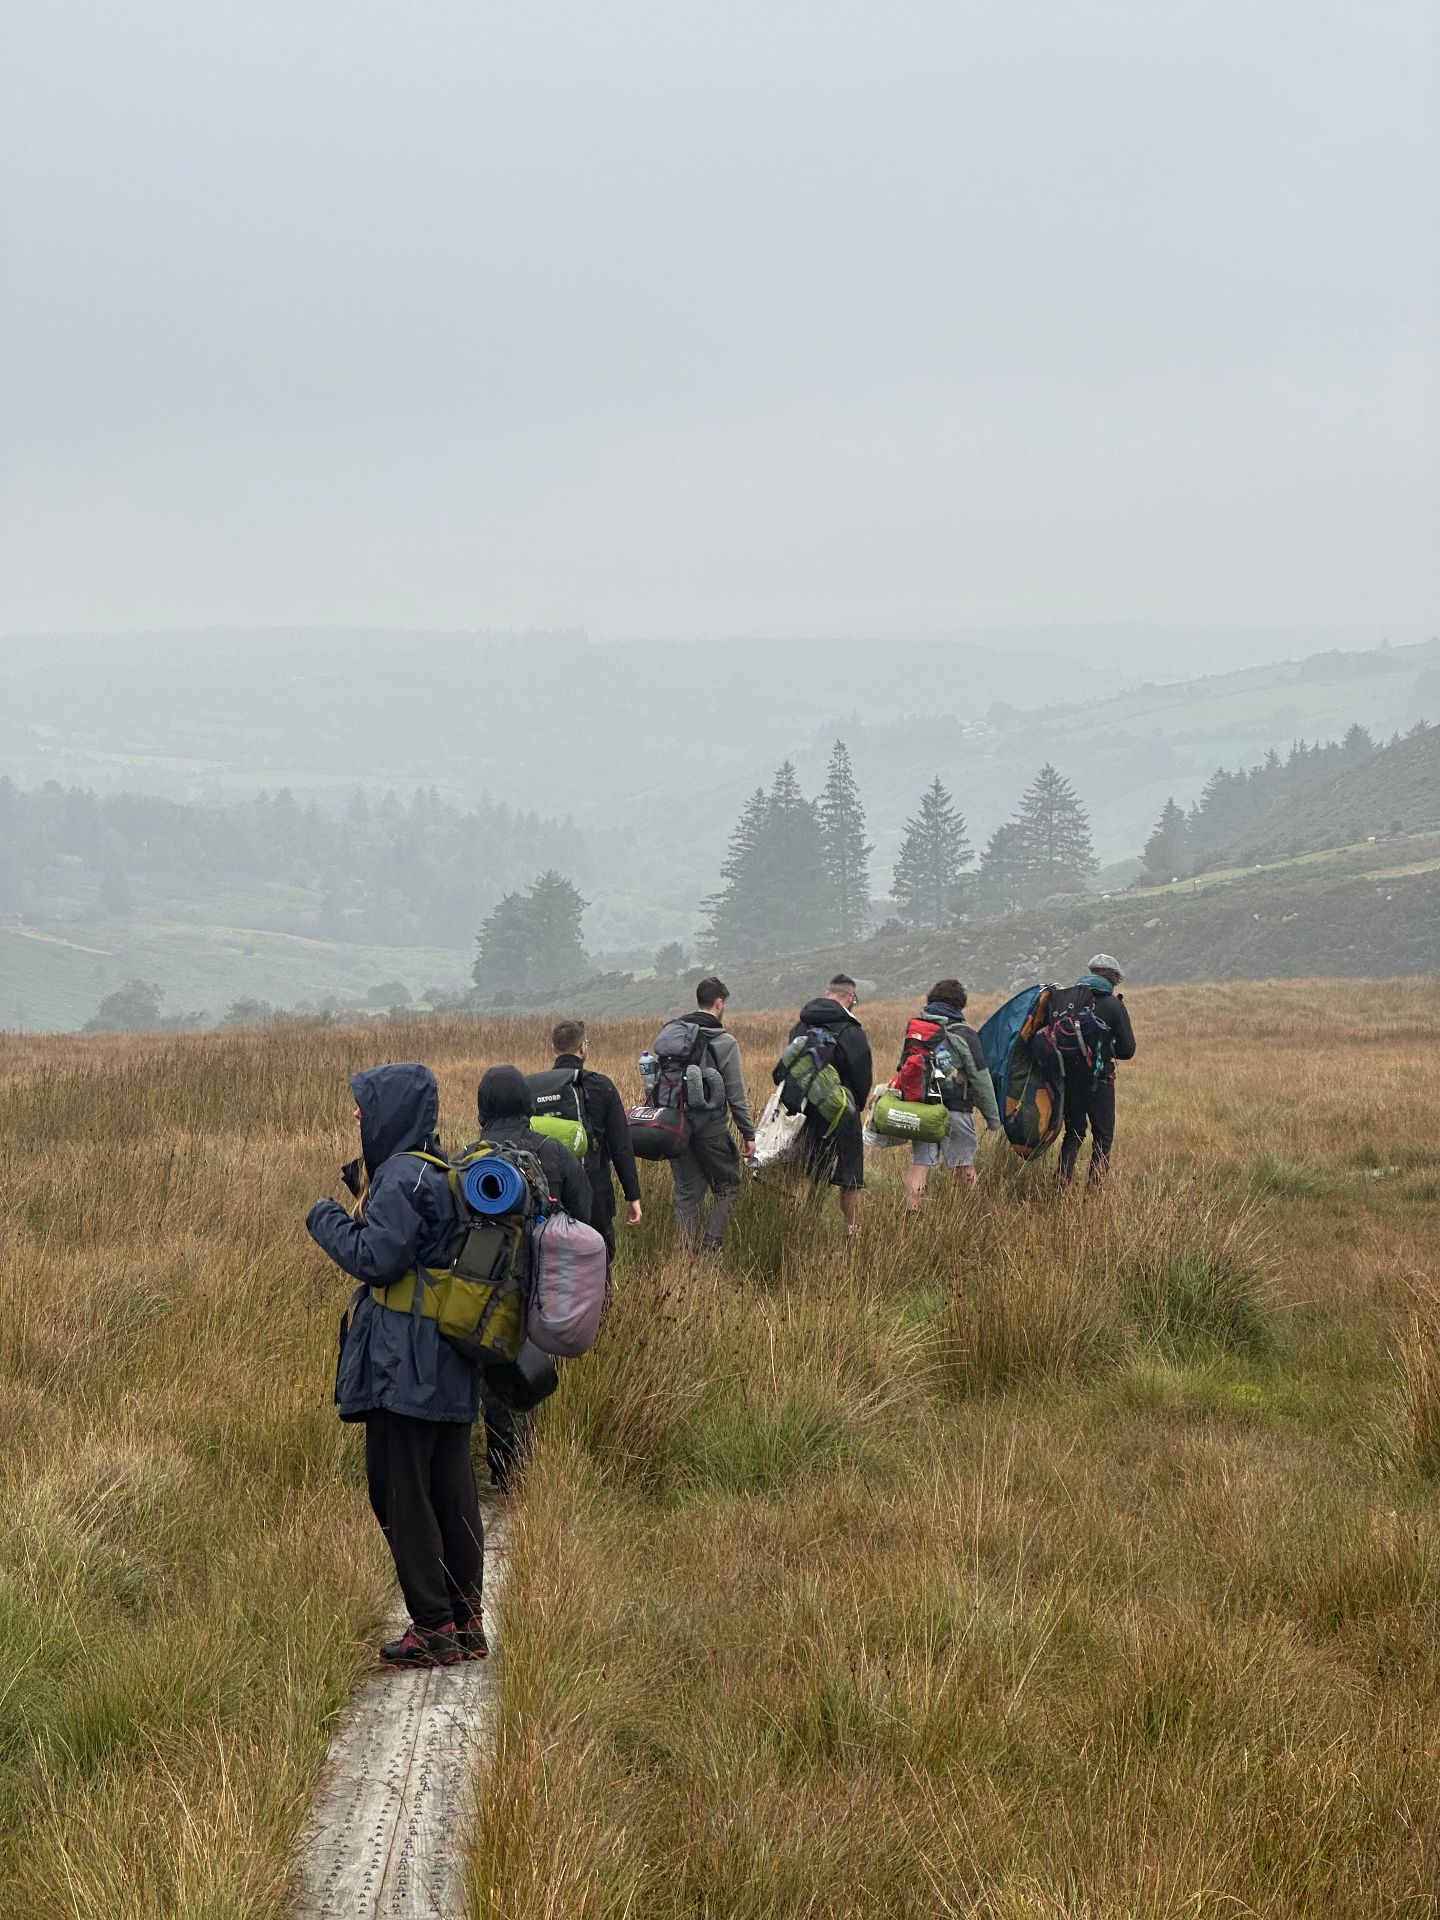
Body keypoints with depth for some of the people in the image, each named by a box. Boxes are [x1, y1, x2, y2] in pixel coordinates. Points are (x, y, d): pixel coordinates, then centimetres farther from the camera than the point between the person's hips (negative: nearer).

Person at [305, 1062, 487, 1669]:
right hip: (449, 1365, 9)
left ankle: (433, 1627, -1)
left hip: (404, 1364, -9)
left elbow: (377, 1260, -20)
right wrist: (365, 1192, 12)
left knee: (399, 1491, -3)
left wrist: (327, 1220, -5)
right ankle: (467, 1623, 15)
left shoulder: (401, 1178, -16)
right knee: (450, 1489, 12)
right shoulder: (437, 1171, 13)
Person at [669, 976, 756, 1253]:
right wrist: (748, 1133, -1)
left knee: (687, 1191, 12)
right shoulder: (724, 1043, -11)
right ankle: (710, 1247, 0)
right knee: (727, 1187, 11)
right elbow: (736, 1095, -9)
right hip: (711, 1129, -5)